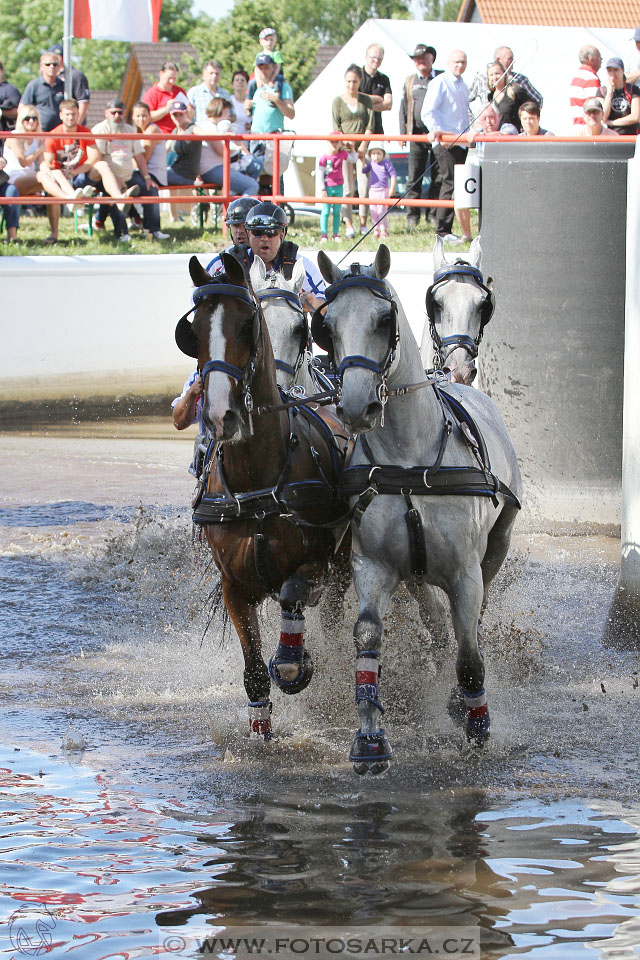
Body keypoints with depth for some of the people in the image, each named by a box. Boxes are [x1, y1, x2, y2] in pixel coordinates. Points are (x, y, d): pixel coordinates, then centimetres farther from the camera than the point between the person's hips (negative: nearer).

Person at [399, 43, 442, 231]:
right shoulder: (410, 81, 13)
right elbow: (404, 107, 14)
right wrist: (403, 132, 4)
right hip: (417, 134, 1)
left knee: (438, 177, 2)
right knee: (414, 178, -1)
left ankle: (433, 213, 11)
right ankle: (412, 216, 3)